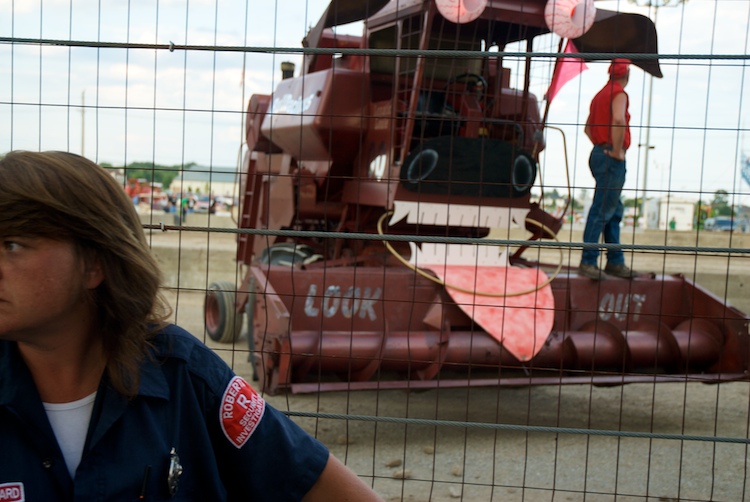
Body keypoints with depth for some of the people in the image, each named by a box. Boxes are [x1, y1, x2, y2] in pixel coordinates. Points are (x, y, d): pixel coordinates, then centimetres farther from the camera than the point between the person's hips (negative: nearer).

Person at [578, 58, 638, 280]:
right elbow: (618, 120, -29)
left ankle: (615, 262, 17)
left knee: (614, 212, 13)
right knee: (601, 211, -9)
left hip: (599, 153, 10)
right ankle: (588, 261, -8)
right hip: (612, 159, -10)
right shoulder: (619, 94, -9)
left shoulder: (601, 94, 19)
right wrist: (617, 150, -20)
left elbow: (588, 127, 27)